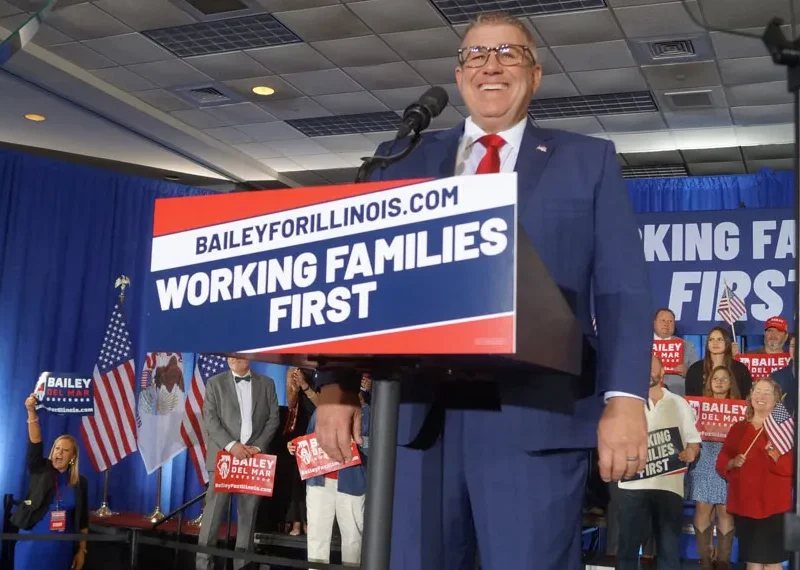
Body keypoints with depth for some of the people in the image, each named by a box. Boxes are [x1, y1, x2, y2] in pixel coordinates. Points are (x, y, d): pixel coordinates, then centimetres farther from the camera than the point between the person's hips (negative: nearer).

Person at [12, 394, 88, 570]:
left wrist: (81, 550, 4)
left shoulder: (80, 482, 3)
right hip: (32, 542, -1)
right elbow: (35, 443, -14)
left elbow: (83, 519, 6)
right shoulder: (40, 471, 1)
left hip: (61, 546, 1)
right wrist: (31, 411, -28)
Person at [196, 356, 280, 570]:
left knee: (248, 513, 4)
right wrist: (231, 445, -15)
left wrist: (258, 446, -7)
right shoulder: (215, 383, 5)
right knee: (213, 511, -6)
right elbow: (209, 418, -3)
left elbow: (273, 418, 7)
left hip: (254, 458, 2)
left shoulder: (266, 384, 10)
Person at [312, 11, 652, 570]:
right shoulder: (403, 160, 18)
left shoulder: (589, 161, 14)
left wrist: (625, 398, -10)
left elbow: (623, 291, 4)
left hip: (538, 418, -1)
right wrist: (338, 384, -1)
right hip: (414, 415, 2)